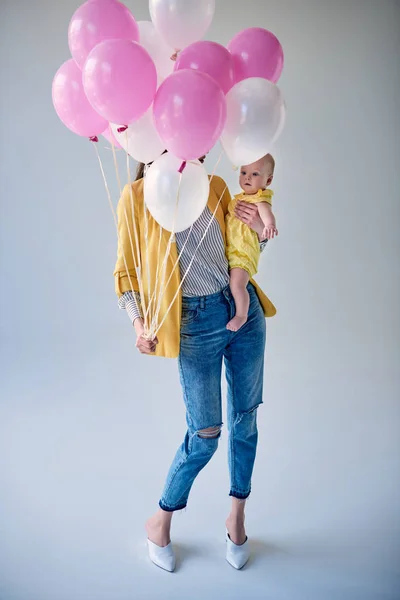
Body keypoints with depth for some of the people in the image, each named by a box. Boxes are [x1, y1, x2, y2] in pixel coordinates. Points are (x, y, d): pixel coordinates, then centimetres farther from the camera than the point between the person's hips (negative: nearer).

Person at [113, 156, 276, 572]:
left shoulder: (216, 187, 7)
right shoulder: (137, 195, -5)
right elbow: (127, 269, -2)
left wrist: (259, 231, -1)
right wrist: (139, 323, -13)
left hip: (244, 308, 5)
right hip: (195, 322, -4)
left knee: (245, 420, 12)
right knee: (205, 433, -1)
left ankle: (237, 515, 35)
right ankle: (160, 521, 27)